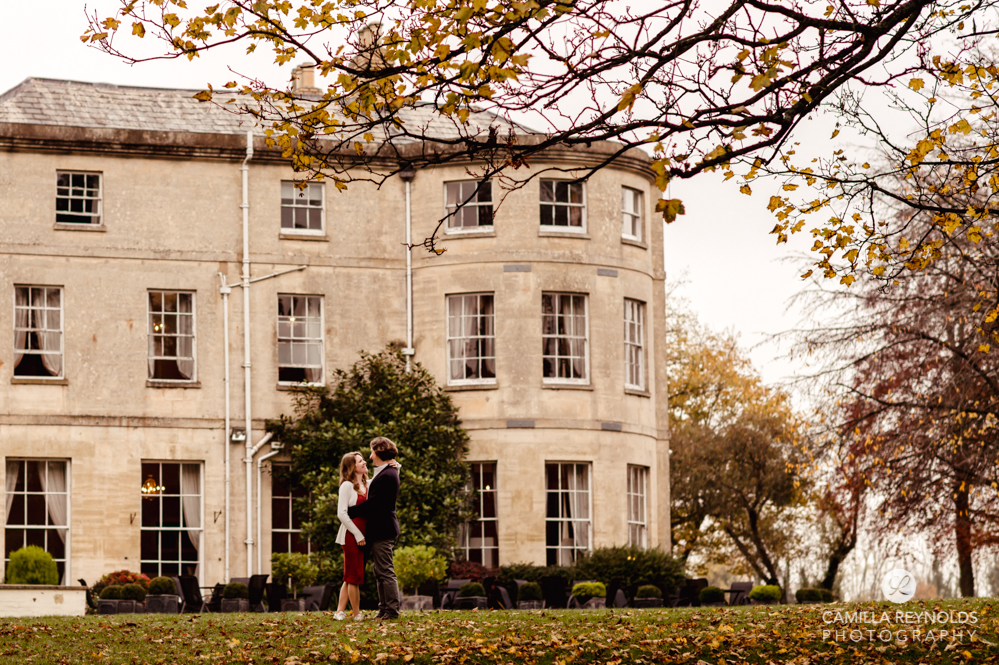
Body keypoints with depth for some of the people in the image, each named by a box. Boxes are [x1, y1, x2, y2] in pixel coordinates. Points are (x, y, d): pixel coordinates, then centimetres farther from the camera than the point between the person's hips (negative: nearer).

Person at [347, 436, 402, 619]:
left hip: (382, 531, -11)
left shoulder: (386, 475, -18)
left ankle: (392, 611, -5)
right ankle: (384, 609, 16)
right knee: (380, 573, 13)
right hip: (381, 530, 11)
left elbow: (372, 503, -20)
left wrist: (349, 512, -12)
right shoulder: (387, 473, 16)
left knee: (386, 572, -8)